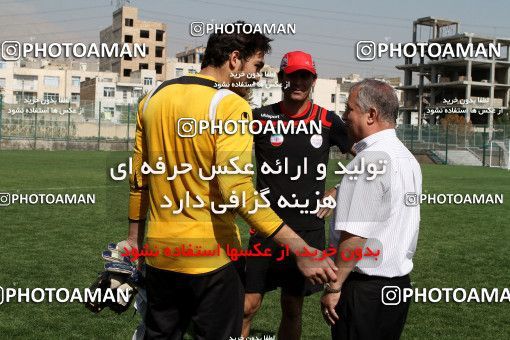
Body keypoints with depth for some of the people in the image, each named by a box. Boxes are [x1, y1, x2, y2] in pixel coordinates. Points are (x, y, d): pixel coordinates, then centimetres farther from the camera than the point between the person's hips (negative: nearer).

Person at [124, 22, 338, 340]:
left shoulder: (154, 98, 5)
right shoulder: (230, 105, -15)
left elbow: (139, 178, 12)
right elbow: (237, 191, -26)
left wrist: (135, 236, 22)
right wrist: (300, 248, -28)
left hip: (159, 251, 6)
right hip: (210, 256, -6)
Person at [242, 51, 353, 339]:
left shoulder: (328, 121, 1)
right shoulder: (261, 117, -2)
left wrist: (339, 192, 4)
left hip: (309, 231, 1)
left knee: (293, 310, 12)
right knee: (248, 306, -2)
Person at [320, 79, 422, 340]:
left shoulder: (369, 161, -19)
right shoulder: (408, 159, 10)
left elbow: (355, 235, -21)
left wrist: (333, 287, -14)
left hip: (365, 288, -9)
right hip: (400, 283, 9)